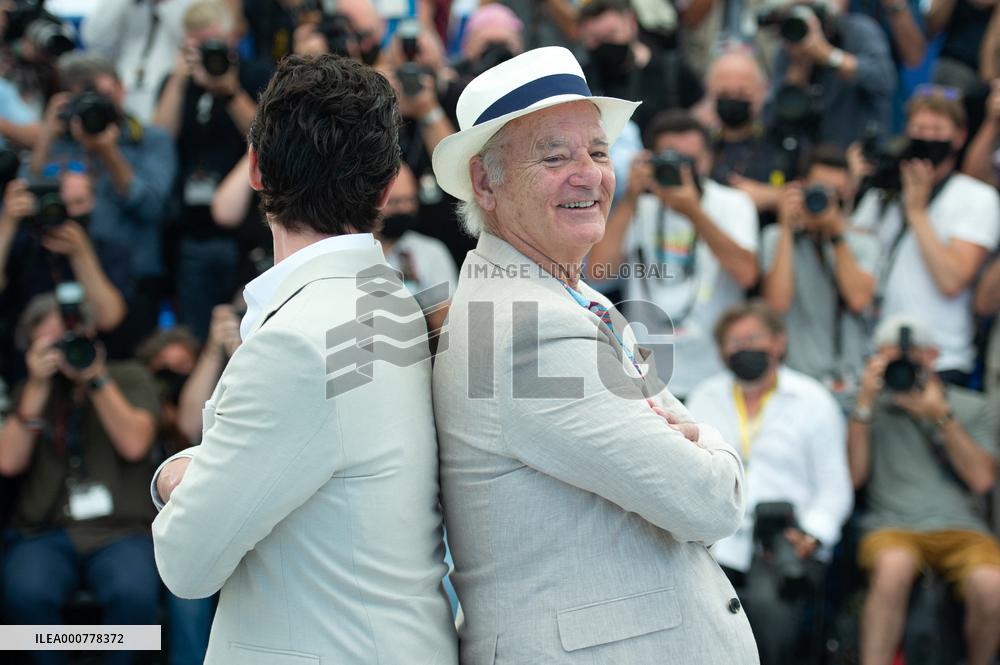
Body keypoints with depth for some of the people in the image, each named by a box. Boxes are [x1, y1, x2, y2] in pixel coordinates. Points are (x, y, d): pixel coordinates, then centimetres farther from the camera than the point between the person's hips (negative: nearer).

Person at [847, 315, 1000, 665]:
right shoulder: (872, 408, 17)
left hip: (960, 527, 1)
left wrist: (941, 416, -4)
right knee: (894, 565, -39)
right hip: (893, 526, -1)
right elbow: (853, 476, 2)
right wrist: (865, 403, -3)